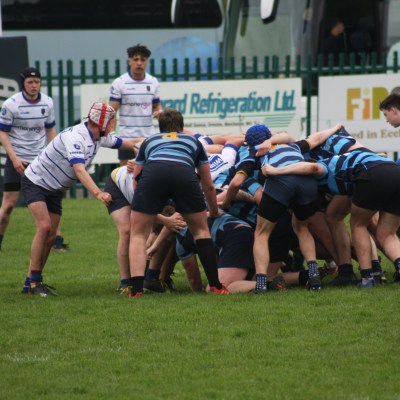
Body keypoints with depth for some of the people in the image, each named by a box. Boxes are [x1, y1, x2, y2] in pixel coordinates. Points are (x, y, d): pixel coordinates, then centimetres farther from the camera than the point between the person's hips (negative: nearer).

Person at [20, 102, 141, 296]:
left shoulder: (99, 137, -3)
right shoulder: (75, 137, -32)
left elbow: (125, 143, 13)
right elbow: (79, 170, -45)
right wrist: (98, 193, -56)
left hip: (55, 190, 9)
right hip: (35, 183, -9)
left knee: (50, 236, 2)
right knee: (44, 227, -23)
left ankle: (31, 282, 10)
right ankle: (34, 282, -17)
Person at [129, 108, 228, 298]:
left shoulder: (149, 142, 38)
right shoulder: (193, 141, 38)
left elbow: (136, 180, 37)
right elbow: (208, 186, 42)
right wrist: (215, 213, 58)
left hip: (153, 173, 0)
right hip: (184, 174, 0)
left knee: (138, 234, 13)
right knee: (201, 230, 23)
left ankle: (136, 289, -3)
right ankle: (215, 285, 19)